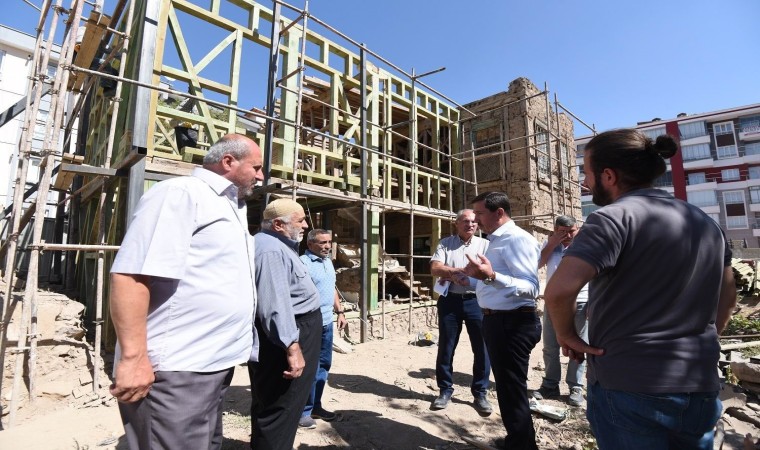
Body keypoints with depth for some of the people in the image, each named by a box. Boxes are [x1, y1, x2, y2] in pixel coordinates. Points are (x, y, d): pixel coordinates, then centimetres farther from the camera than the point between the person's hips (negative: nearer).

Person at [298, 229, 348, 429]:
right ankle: (303, 411, 18)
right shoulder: (303, 263, -15)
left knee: (323, 366, 16)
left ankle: (315, 405, 31)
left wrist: (340, 311, 18)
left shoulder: (328, 262, 13)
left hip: (326, 322, 9)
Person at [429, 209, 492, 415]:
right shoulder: (445, 243, 6)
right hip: (450, 300, 1)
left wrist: (450, 274, -11)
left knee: (482, 348, 4)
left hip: (477, 301, 0)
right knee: (446, 347, 8)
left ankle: (480, 393, 21)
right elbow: (435, 268, -5)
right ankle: (445, 390, 24)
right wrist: (460, 271, -16)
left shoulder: (485, 245, 5)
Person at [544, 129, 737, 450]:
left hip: (629, 387, -7)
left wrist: (566, 335, -13)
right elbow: (727, 296, 18)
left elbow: (559, 290, -30)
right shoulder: (704, 221, 8)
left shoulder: (614, 217, -19)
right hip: (701, 387, 7)